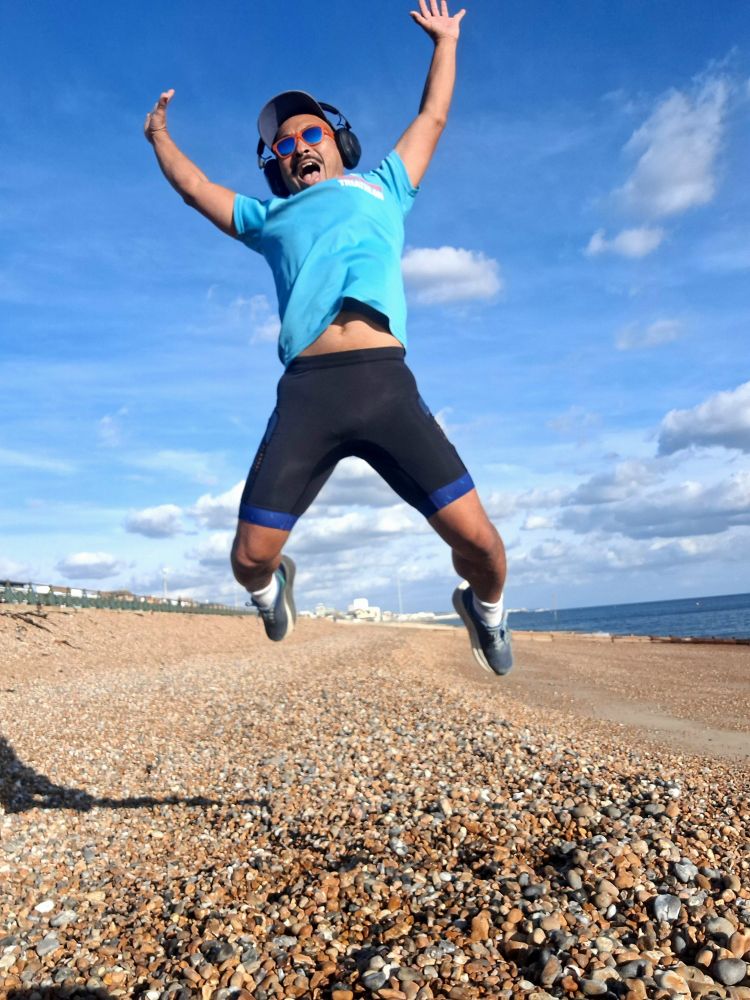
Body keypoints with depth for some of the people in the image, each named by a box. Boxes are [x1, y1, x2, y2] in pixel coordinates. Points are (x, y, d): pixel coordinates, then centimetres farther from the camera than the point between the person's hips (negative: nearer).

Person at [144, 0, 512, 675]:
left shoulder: (382, 189, 28)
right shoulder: (271, 218, 30)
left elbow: (433, 117, 41)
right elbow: (193, 185, 43)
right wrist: (159, 134, 57)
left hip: (385, 382, -1)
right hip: (305, 392, 1)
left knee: (476, 538, -10)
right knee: (250, 557, -4)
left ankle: (484, 604, 25)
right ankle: (273, 585, 34)